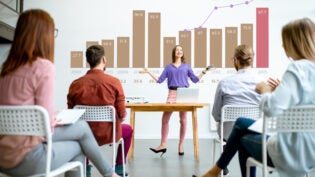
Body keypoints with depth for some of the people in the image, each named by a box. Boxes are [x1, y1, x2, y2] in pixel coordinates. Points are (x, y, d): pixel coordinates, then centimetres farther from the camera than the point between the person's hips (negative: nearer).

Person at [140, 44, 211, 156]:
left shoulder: (186, 66, 15)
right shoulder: (168, 67, 16)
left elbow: (195, 80, 12)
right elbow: (160, 80, 12)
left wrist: (204, 71, 5)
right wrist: (149, 73, 9)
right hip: (172, 94, 0)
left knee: (183, 120, 1)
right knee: (165, 118, -6)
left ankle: (181, 145, 11)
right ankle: (163, 145, 1)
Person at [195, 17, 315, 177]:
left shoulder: (298, 68, -23)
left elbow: (271, 108, -34)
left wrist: (265, 91, -14)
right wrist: (280, 90, 4)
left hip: (293, 152, -8)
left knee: (244, 139, 22)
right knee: (241, 123, 21)